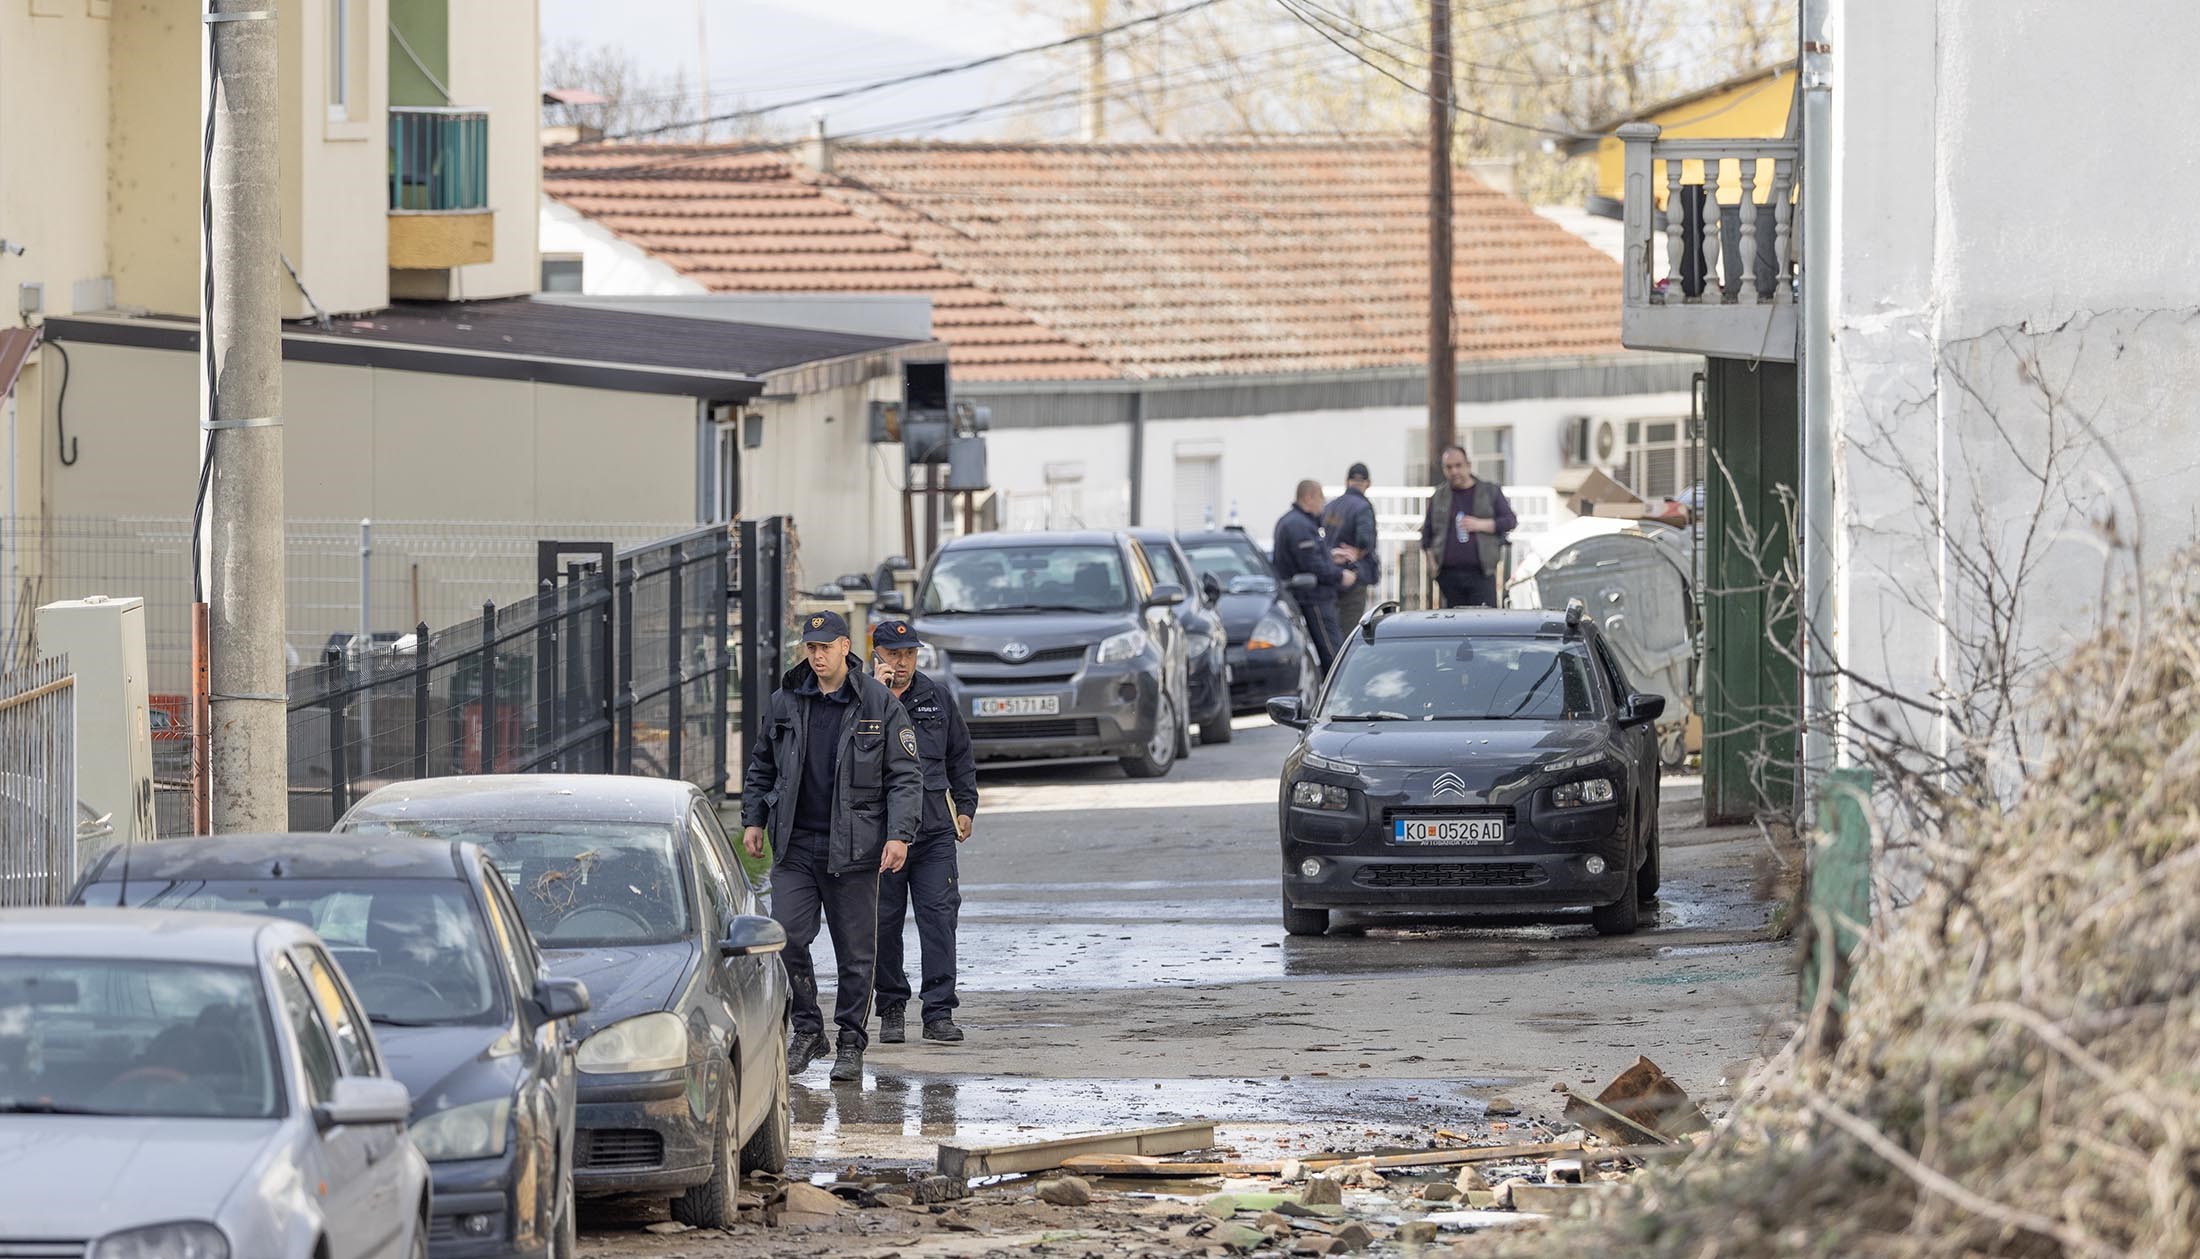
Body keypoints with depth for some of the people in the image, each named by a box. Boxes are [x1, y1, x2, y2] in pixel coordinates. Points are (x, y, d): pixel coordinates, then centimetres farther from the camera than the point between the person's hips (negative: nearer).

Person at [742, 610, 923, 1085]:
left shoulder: (879, 704, -2)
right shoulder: (784, 702, 7)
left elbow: (906, 775, -2)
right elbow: (762, 767, 19)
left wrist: (899, 835, -11)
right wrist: (753, 820, 9)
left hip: (852, 848, -2)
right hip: (795, 845, 2)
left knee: (855, 952, 2)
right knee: (787, 939, -8)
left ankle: (851, 1046, 11)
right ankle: (806, 1031, 9)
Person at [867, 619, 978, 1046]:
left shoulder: (936, 698, 12)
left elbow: (960, 756, 22)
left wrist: (965, 807, 15)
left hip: (935, 831, 2)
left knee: (939, 917, -5)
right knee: (885, 922, 2)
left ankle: (939, 1012, -5)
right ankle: (891, 1009, 12)